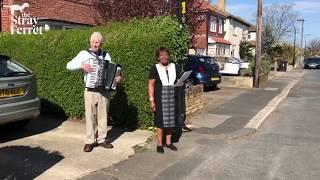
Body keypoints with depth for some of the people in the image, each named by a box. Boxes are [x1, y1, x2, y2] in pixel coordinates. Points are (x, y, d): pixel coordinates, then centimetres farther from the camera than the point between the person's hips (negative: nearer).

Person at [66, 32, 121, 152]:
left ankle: (101, 140, 19)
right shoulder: (84, 54, 1)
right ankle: (90, 141, 11)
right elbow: (69, 65, -4)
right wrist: (82, 65, -19)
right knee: (90, 116, 1)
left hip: (105, 91, 3)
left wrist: (116, 78, -9)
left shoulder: (106, 55, 9)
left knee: (103, 116, 8)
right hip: (91, 91, -2)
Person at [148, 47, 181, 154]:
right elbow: (151, 85, -4)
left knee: (171, 120, 9)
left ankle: (168, 142, 23)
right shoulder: (155, 68, -3)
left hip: (172, 98, 4)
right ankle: (159, 144, 12)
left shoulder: (175, 67, 7)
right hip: (160, 98, -3)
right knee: (160, 121, 1)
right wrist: (151, 100, -10)